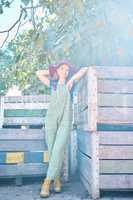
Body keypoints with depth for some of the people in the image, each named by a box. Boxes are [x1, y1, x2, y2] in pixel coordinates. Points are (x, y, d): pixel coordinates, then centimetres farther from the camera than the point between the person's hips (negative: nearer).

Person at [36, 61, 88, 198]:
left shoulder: (70, 83, 14)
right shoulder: (53, 84, 16)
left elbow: (85, 69, 11)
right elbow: (38, 73, 16)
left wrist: (72, 78, 0)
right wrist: (53, 71, 20)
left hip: (65, 120, -1)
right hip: (51, 119, 2)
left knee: (58, 149, -16)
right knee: (52, 150, -2)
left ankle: (47, 182, -16)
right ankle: (57, 178, 12)